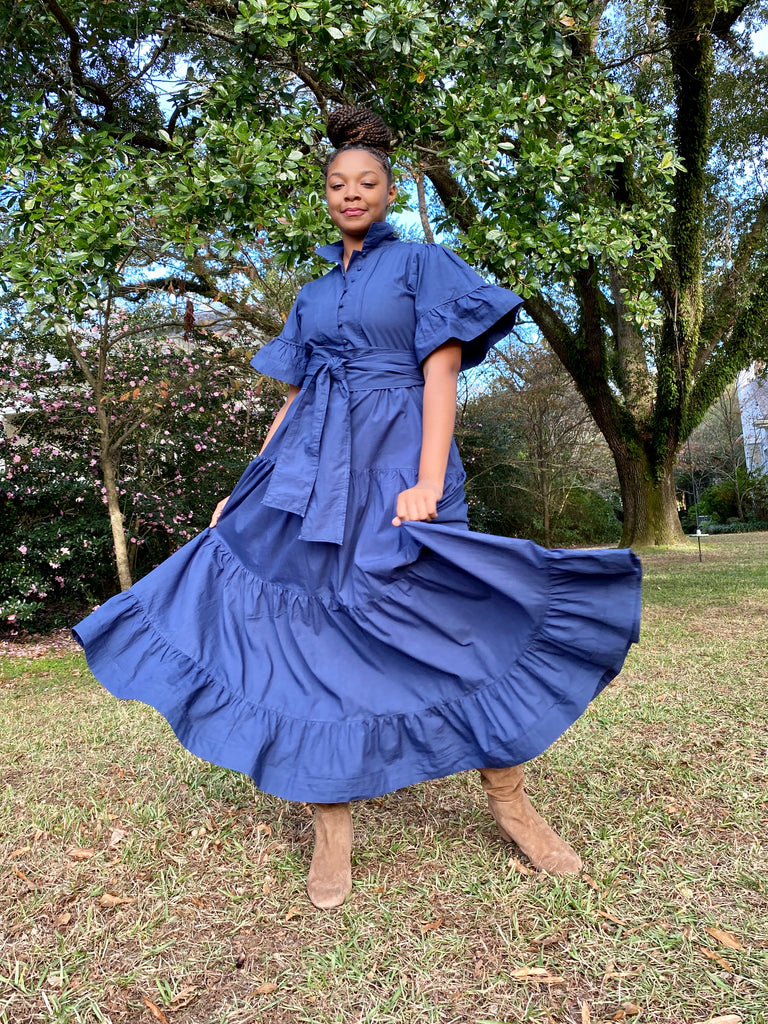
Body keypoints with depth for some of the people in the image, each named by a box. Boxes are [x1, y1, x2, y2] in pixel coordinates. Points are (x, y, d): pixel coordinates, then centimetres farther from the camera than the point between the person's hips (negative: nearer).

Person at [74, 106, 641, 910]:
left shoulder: (422, 265, 7)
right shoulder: (313, 294, 21)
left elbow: (440, 374, -5)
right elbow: (295, 397, 19)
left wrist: (428, 483, -18)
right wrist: (249, 486, 11)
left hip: (395, 461, -4)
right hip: (311, 468, 5)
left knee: (450, 626, -6)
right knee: (311, 628, -3)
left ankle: (509, 801, 13)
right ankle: (332, 827, 8)